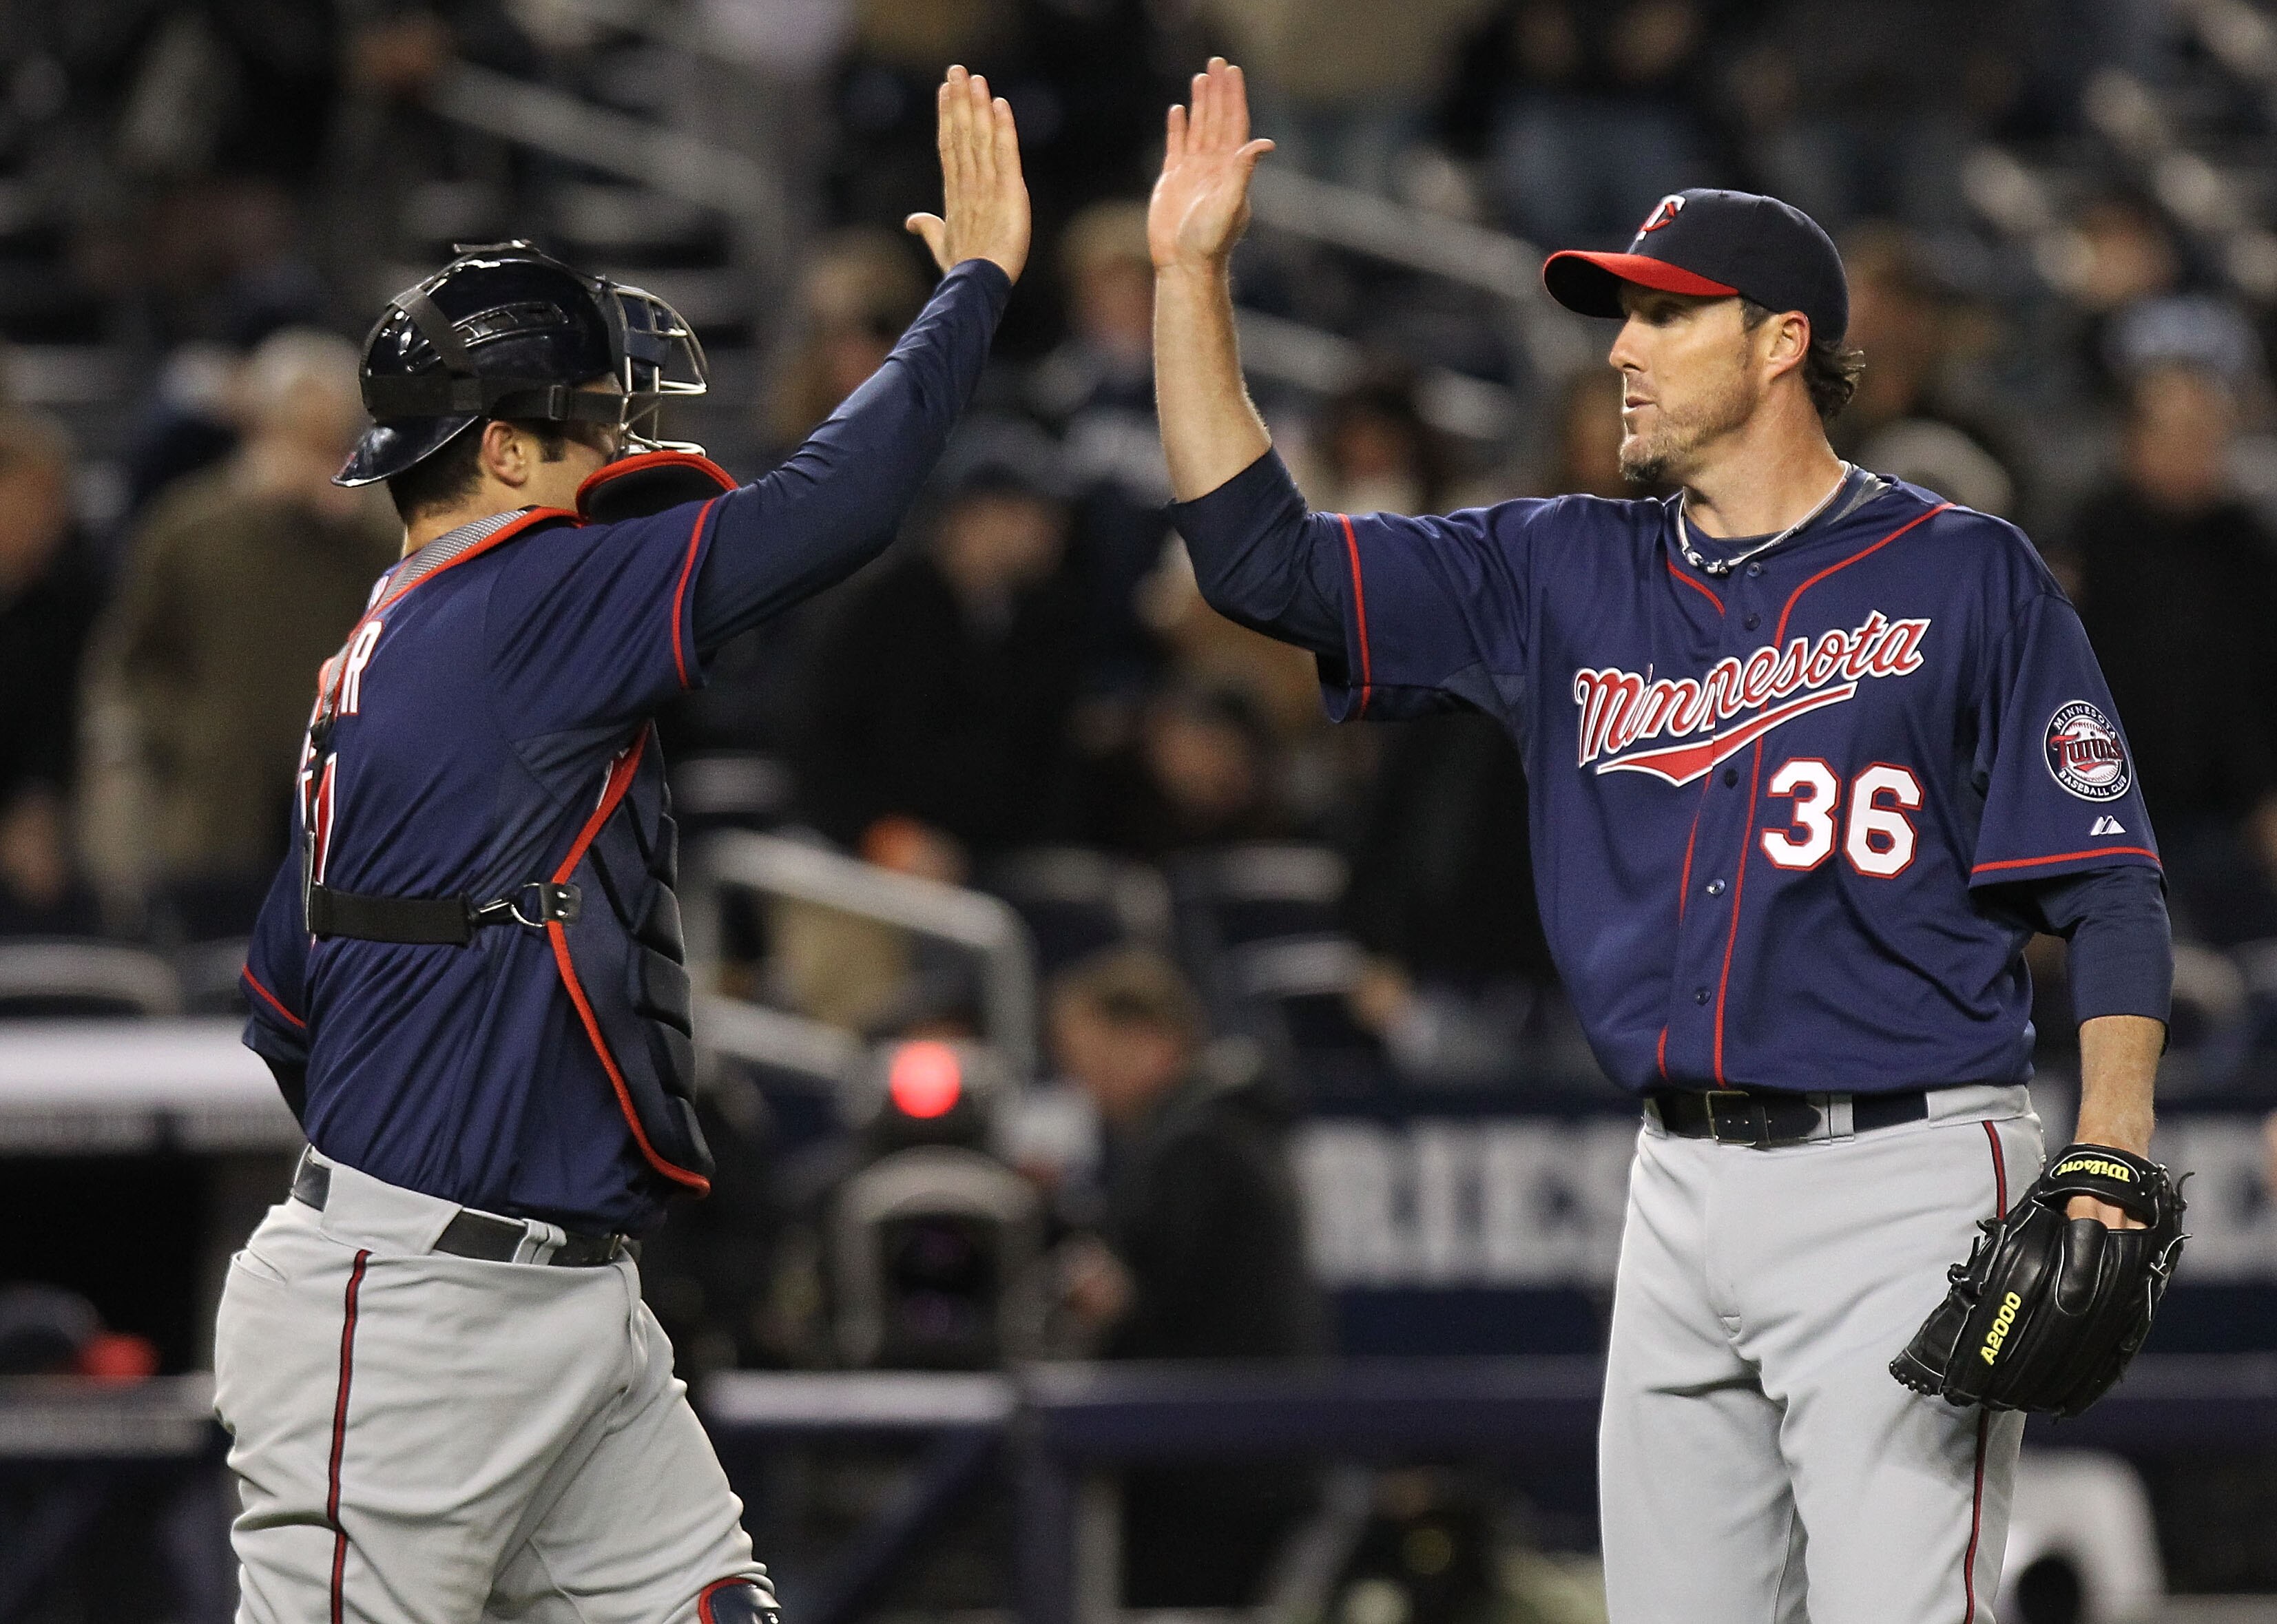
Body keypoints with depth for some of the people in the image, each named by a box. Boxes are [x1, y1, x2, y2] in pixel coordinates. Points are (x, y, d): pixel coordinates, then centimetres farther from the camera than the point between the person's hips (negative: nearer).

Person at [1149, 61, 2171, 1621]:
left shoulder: (1964, 576, -1)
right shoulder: (1566, 575, 12)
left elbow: (2109, 891, -5)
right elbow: (1260, 555, 9)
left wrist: (2112, 1163, -18)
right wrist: (1190, 274, 1)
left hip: (1901, 1179, -6)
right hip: (1684, 1186, 6)